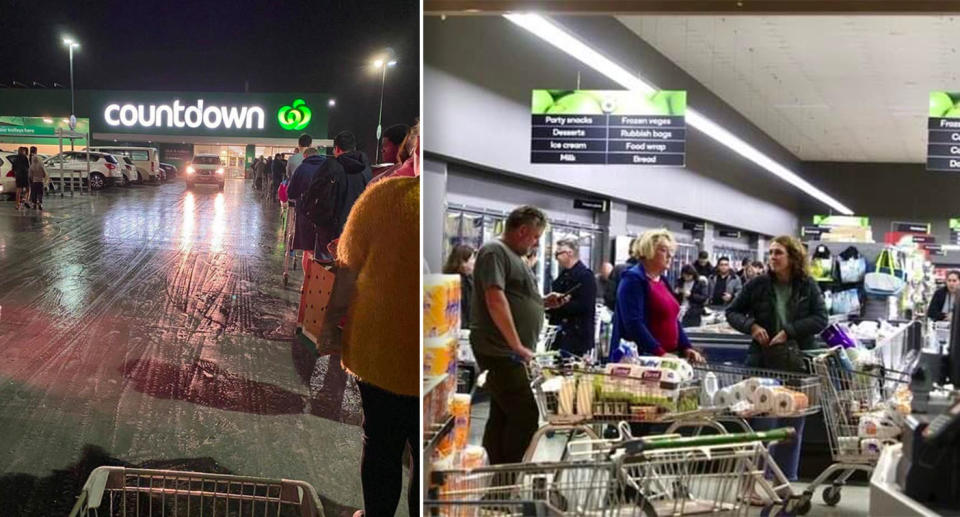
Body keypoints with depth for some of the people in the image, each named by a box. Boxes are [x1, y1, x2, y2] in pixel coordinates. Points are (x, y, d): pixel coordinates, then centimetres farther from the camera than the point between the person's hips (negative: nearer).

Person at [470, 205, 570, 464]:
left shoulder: (514, 256, 19)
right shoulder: (495, 251, -12)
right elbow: (495, 300, -22)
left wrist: (543, 302, 11)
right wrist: (517, 346, -22)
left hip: (510, 352, 10)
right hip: (501, 352, -10)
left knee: (502, 417, 12)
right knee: (525, 416, -12)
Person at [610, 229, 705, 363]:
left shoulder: (662, 280, 17)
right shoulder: (633, 279, -10)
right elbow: (633, 324, -20)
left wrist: (686, 347, 8)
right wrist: (660, 353, -25)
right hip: (638, 359, -8)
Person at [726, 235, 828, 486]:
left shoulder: (808, 286, 2)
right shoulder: (759, 284, 1)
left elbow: (820, 319, -4)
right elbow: (732, 312, 8)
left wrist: (788, 331, -15)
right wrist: (752, 326, -11)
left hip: (797, 363, 1)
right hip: (763, 362, -1)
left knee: (792, 425, 9)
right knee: (761, 423, 1)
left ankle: (785, 481, 21)